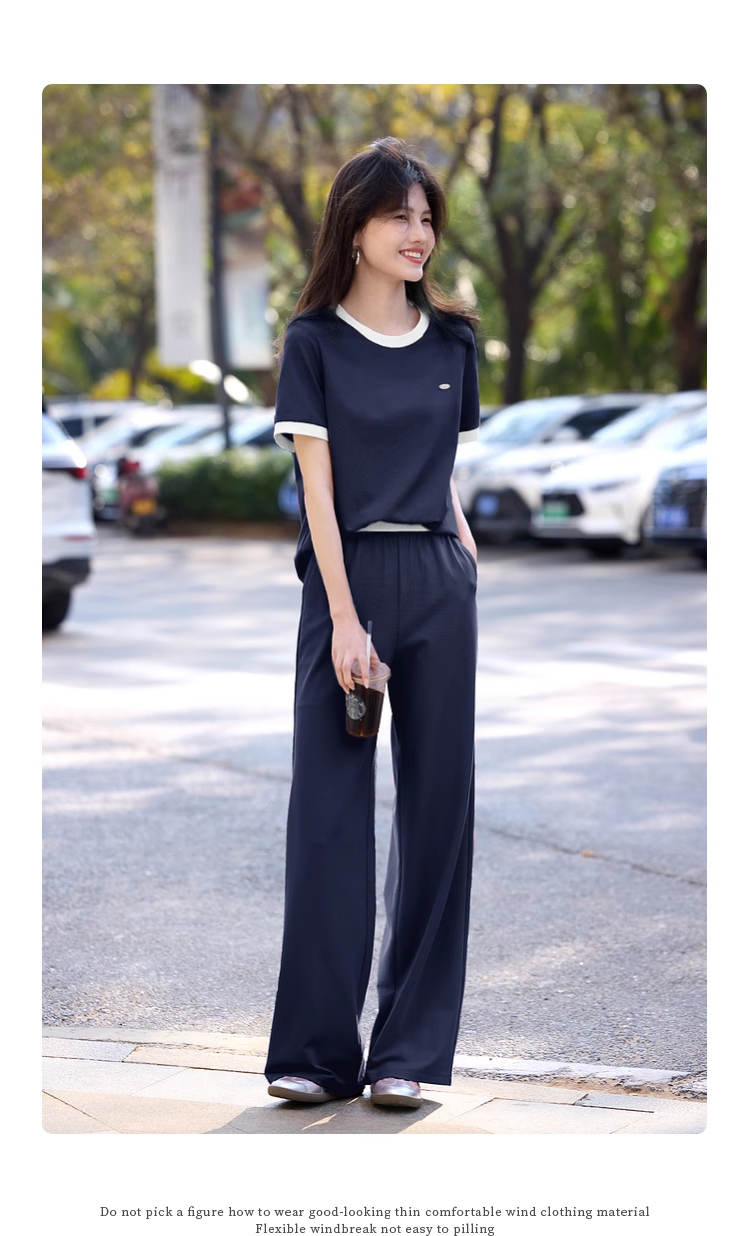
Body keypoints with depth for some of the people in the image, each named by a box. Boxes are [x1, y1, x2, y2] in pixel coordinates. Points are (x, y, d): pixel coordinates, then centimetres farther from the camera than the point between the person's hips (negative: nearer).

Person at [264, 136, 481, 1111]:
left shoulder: (452, 342, 11)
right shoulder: (315, 341, 0)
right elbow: (318, 487, -6)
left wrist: (468, 558, 2)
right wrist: (345, 618, -13)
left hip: (440, 584, 3)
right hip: (348, 577, -3)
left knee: (437, 806, 3)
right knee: (329, 808, -3)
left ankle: (410, 1051, 10)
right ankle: (318, 1051, 5)